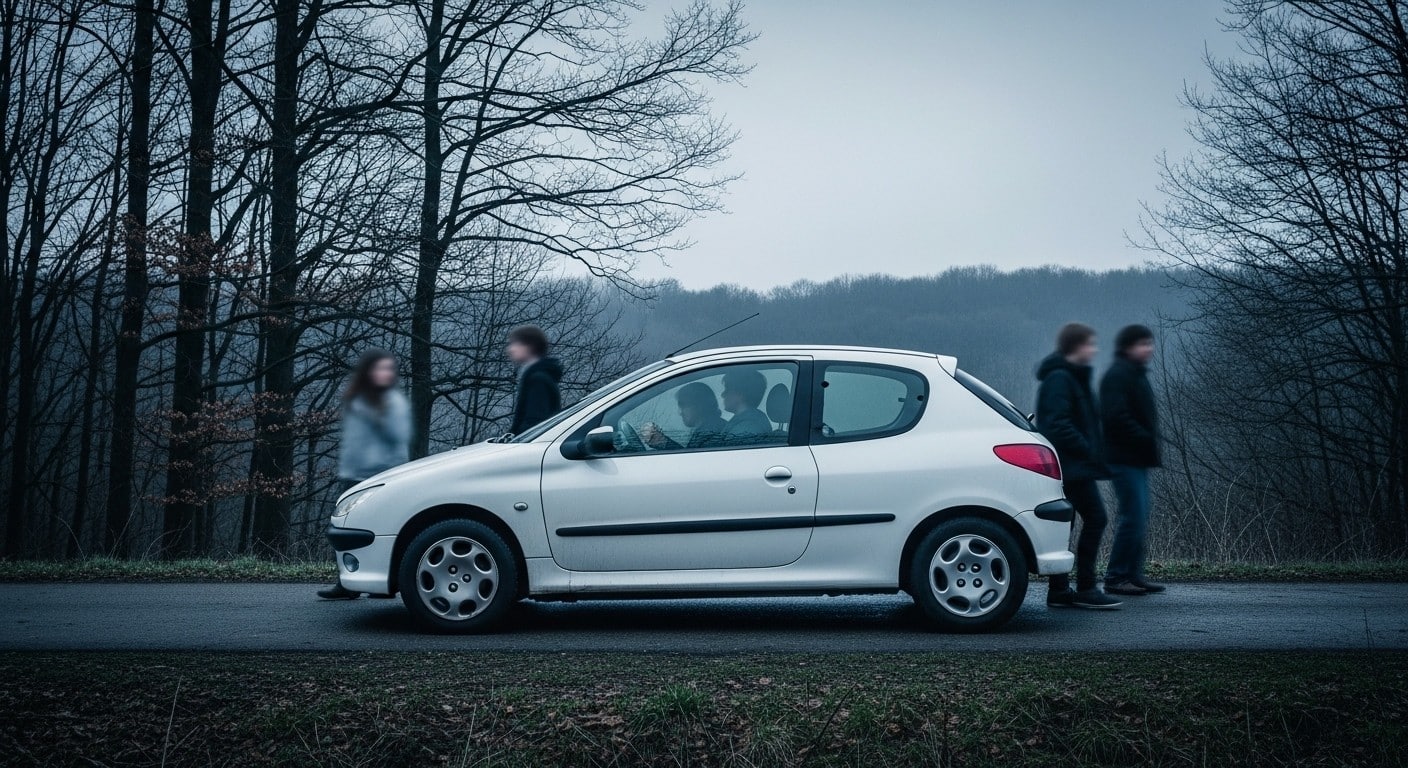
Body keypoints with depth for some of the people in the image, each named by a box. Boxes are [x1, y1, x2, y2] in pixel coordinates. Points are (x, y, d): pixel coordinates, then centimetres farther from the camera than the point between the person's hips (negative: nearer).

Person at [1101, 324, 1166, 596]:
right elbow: (1116, 417, -22)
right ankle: (1116, 578, -5)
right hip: (1125, 459, -10)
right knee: (1133, 517, -10)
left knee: (1138, 518, 11)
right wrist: (1147, 440, -18)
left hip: (1137, 459, 10)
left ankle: (1133, 574, 17)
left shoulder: (1136, 375, 20)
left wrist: (1150, 442, 10)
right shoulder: (1118, 375, -12)